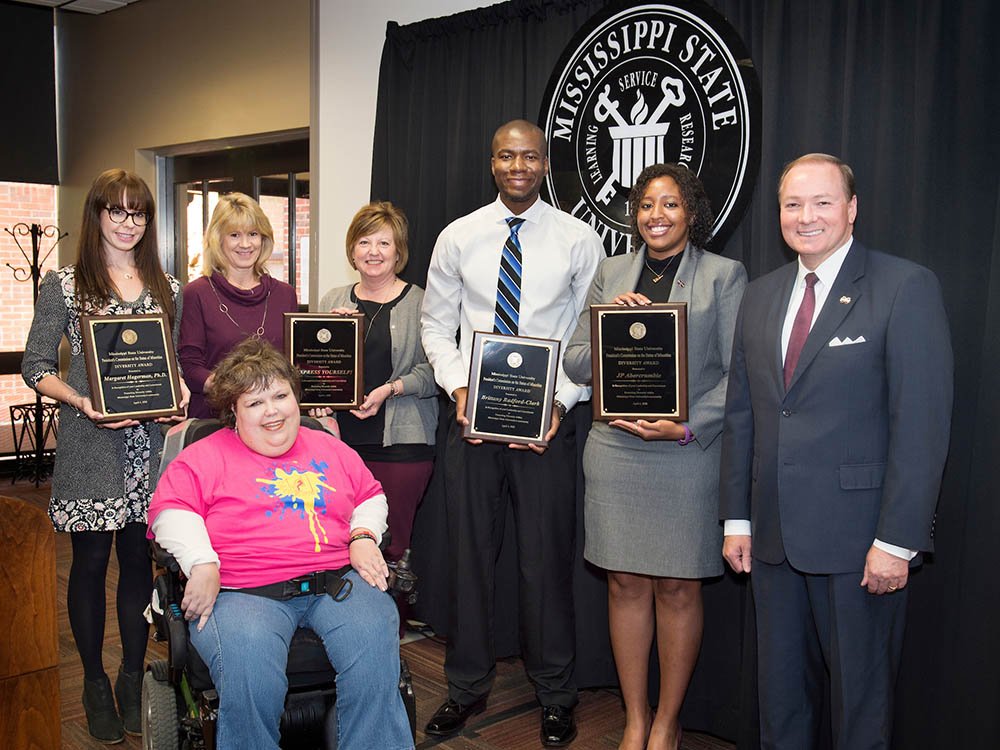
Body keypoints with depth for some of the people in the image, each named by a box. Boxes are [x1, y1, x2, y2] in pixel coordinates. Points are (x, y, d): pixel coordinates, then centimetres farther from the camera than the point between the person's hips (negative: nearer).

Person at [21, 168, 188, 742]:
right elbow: (36, 367, 0)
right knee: (91, 562, 6)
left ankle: (133, 679, 23)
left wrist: (179, 390, -3)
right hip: (89, 444, -2)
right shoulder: (64, 286, 1)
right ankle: (95, 683, 22)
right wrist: (84, 402, -16)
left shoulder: (168, 289, 12)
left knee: (139, 558, 7)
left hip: (149, 442, 3)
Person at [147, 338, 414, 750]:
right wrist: (202, 564, -14)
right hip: (244, 590, -2)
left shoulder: (329, 449, 24)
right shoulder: (208, 456, 13)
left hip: (337, 581, 3)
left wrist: (364, 537, 10)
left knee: (375, 652, -27)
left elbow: (371, 495, 30)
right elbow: (170, 509, 2)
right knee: (250, 672, -34)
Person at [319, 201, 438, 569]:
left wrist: (391, 389, -15)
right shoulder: (332, 301, 15)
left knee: (389, 544, -4)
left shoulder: (420, 304, 2)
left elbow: (432, 372, -2)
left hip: (401, 441, -3)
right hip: (341, 438, 4)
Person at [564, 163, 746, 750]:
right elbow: (575, 362, 10)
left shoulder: (725, 276, 2)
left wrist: (687, 427, -15)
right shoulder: (612, 273, 12)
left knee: (677, 589, 5)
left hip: (689, 454, -3)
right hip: (615, 451, 3)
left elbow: (738, 375, -3)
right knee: (626, 584, 8)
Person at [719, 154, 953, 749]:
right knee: (782, 691, 17)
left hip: (858, 539, -5)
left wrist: (898, 541, -16)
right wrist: (737, 519, 9)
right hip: (775, 535, 5)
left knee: (862, 699, 10)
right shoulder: (761, 297, 11)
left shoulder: (906, 287, -7)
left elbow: (923, 425, -12)